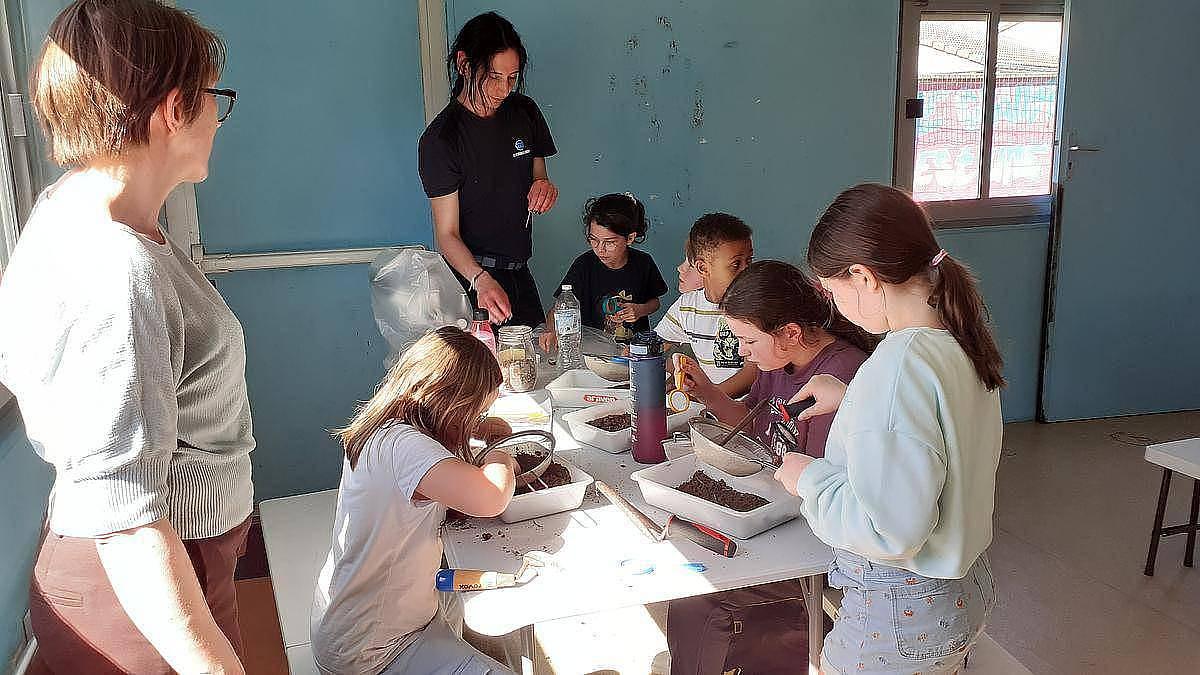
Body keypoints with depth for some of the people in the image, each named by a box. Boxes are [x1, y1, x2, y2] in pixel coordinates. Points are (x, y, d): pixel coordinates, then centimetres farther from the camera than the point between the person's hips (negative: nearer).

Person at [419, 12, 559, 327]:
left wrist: (544, 187, -11)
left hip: (519, 275, 6)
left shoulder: (524, 112, 2)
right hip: (470, 280, -6)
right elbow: (447, 233, -19)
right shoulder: (440, 138, -17)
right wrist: (481, 280, -37)